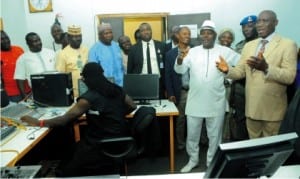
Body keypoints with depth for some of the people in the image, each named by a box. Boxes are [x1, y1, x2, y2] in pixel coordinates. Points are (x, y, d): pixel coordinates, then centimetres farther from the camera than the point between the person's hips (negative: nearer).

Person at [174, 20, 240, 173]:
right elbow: (180, 70, -7)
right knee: (192, 134, 12)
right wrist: (180, 60, -26)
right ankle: (193, 159, 34)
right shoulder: (193, 51, 2)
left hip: (216, 102, -1)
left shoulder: (224, 51, 0)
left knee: (214, 135, 13)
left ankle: (212, 163, 34)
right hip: (195, 101, 1)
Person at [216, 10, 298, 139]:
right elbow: (240, 72, 6)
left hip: (272, 108, -4)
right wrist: (228, 70, -15)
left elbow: (290, 76, -17)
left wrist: (266, 67, -33)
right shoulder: (249, 45, 9)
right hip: (251, 106, 4)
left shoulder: (288, 45, -7)